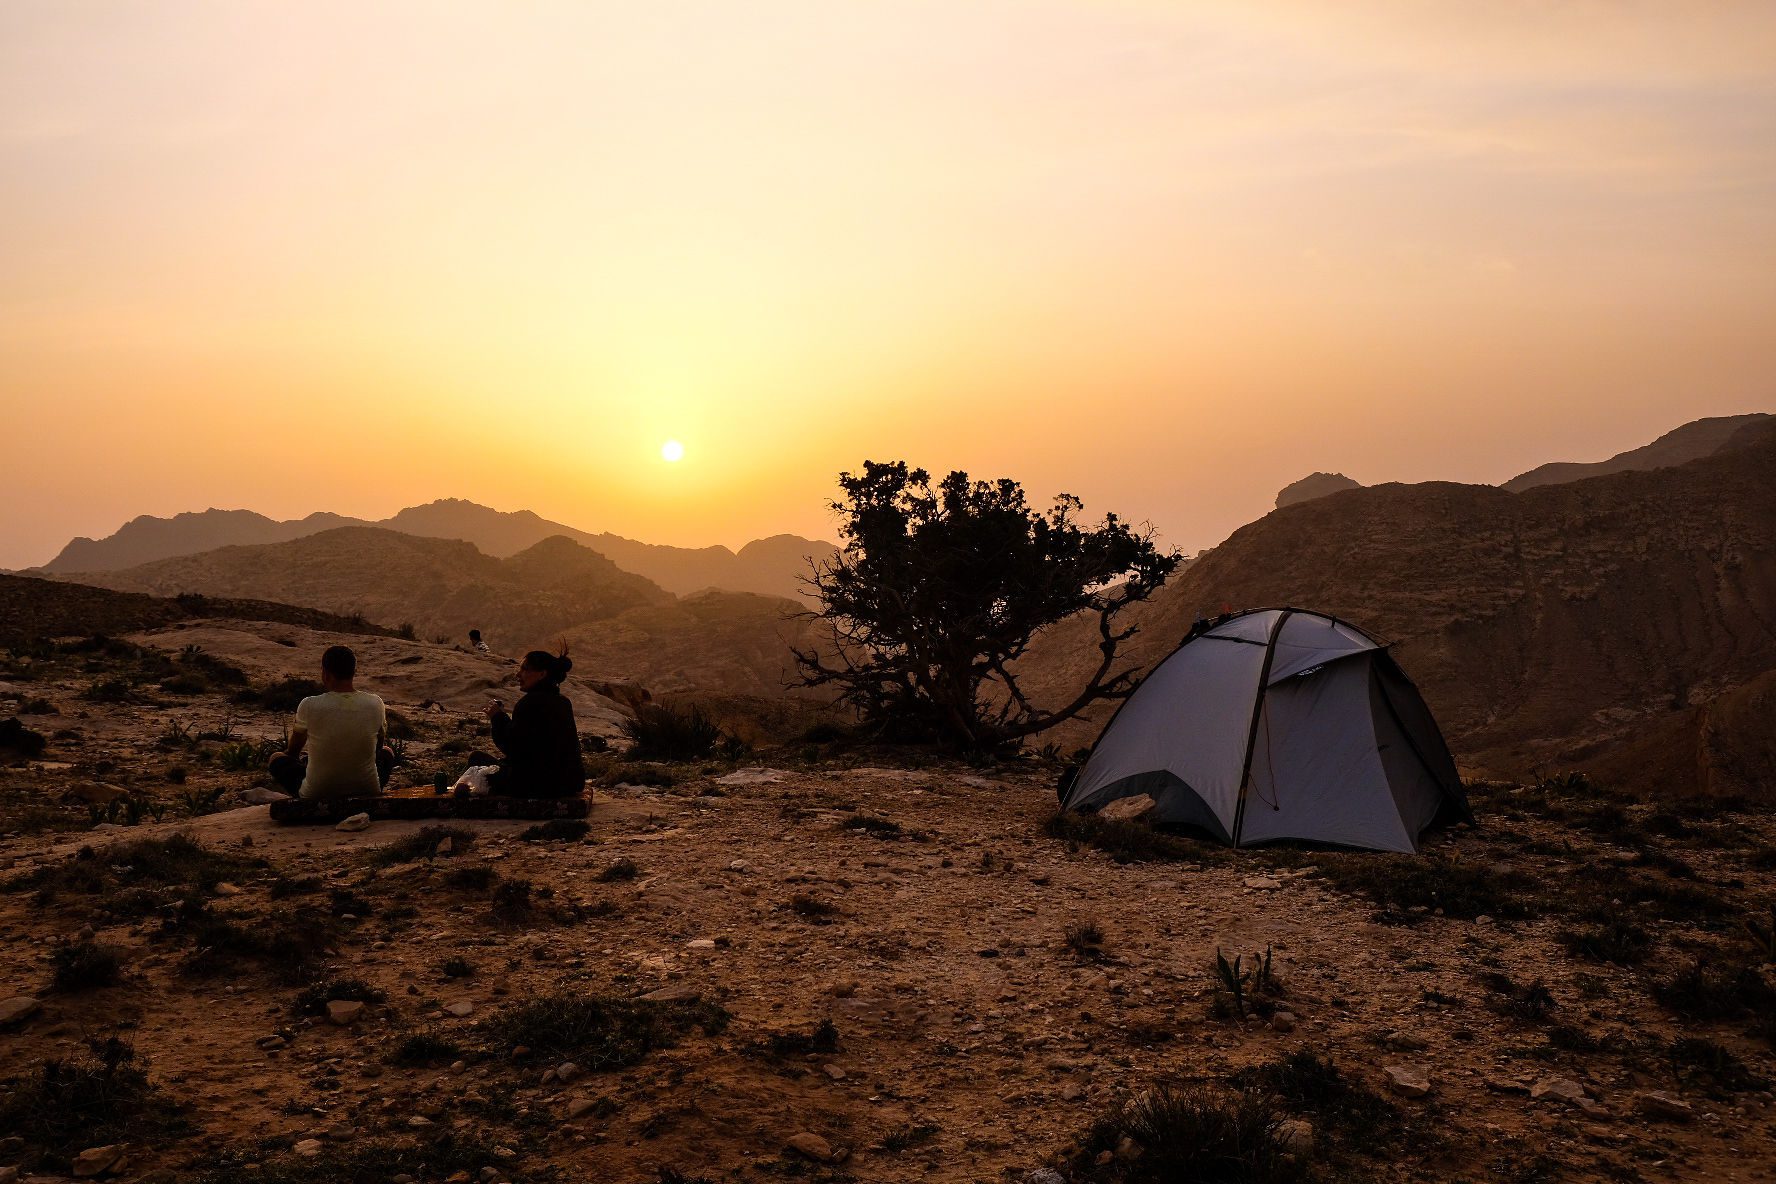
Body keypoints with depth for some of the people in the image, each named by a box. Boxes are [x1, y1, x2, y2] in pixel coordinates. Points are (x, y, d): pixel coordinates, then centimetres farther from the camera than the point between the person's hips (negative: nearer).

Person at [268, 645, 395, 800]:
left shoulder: (309, 706, -15)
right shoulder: (375, 704, -10)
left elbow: (293, 750, 6)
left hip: (316, 794, 0)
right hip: (368, 792, 1)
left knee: (277, 758, 26)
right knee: (387, 753, 32)